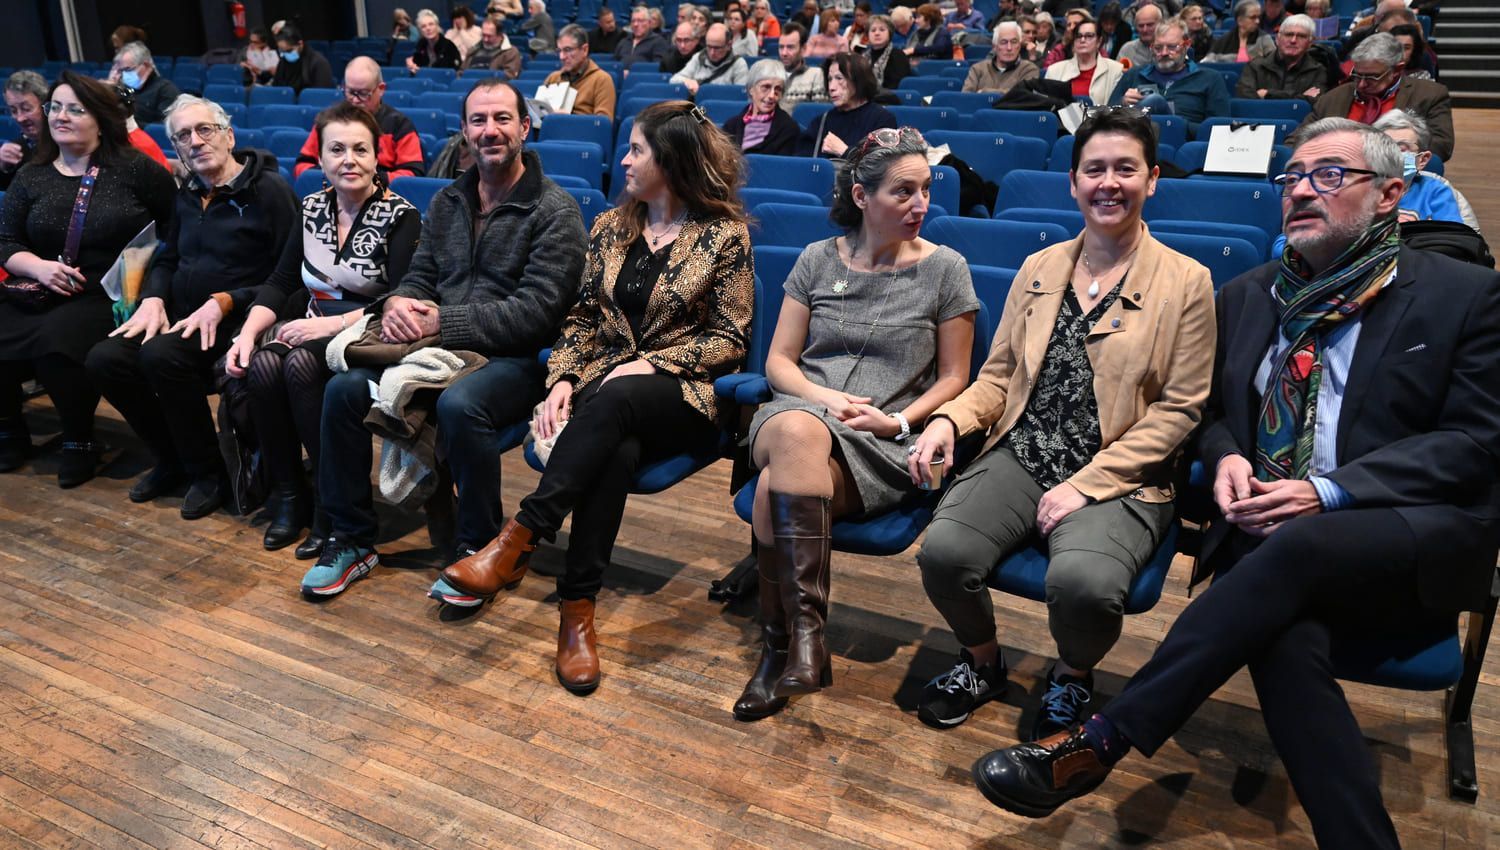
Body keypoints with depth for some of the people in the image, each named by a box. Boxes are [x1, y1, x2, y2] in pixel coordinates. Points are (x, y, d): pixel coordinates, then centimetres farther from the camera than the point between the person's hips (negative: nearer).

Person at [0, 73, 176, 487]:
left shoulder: (135, 169, -1)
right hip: (43, 295, 5)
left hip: (115, 298, -5)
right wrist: (39, 267, -11)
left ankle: (80, 440, -7)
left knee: (57, 340, -32)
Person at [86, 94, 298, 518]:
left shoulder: (270, 190, -9)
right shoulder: (187, 195, 14)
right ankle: (171, 460, 8)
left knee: (162, 355, -32)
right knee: (104, 359, -12)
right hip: (183, 317, 8)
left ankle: (208, 473, -12)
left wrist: (223, 301, -21)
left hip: (238, 320, -7)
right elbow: (167, 260, 22)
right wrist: (153, 299, 0)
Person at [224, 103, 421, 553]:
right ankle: (288, 495, -9)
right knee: (262, 366, -25)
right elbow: (279, 283, 7)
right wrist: (248, 332, -9)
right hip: (314, 328, 5)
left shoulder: (400, 217, -8)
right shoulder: (311, 208, 9)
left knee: (301, 366, -32)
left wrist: (331, 324, -25)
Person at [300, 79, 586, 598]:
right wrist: (398, 304, -10)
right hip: (439, 349, 6)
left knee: (459, 404, -36)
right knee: (344, 388, -16)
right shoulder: (447, 202, 15)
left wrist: (442, 321, -20)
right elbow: (420, 276, 16)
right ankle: (351, 538, 0)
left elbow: (535, 311, -15)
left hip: (514, 358, -6)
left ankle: (479, 549, -14)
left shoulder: (555, 211, -6)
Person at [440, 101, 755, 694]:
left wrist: (652, 362, -14)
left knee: (616, 399, -39)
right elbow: (584, 318, 15)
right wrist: (562, 380, -4)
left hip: (684, 396, -3)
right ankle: (577, 607, -31)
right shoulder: (611, 227, 14)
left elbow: (729, 340, -2)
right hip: (607, 381, 3)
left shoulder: (724, 235, 0)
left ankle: (518, 540, -36)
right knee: (616, 449, -35)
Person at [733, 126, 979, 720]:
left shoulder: (944, 269, 6)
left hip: (882, 445, -2)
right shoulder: (818, 259, 12)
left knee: (778, 487, -34)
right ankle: (807, 637, -34)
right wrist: (824, 398, -9)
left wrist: (899, 421, -10)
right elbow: (778, 361, 11)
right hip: (800, 411, 2)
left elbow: (953, 378, 8)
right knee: (797, 431, -38)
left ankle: (781, 648, -20)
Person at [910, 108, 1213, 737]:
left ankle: (1073, 678, 6)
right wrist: (949, 419, -7)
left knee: (1082, 581, -34)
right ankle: (982, 663, 10)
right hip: (1021, 455, 3)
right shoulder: (1039, 268, 14)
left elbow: (1177, 411, -3)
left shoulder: (1186, 282, 2)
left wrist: (1085, 485, -13)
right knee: (943, 551, -26)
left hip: (1119, 477, -3)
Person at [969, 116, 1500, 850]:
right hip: (1271, 538, 3)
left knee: (1296, 551, -36)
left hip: (1416, 538, -3)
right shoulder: (1247, 296, 17)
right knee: (1283, 640, -33)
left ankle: (1099, 742, -31)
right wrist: (1227, 457, -2)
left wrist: (1328, 492, -16)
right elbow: (1216, 411, 24)